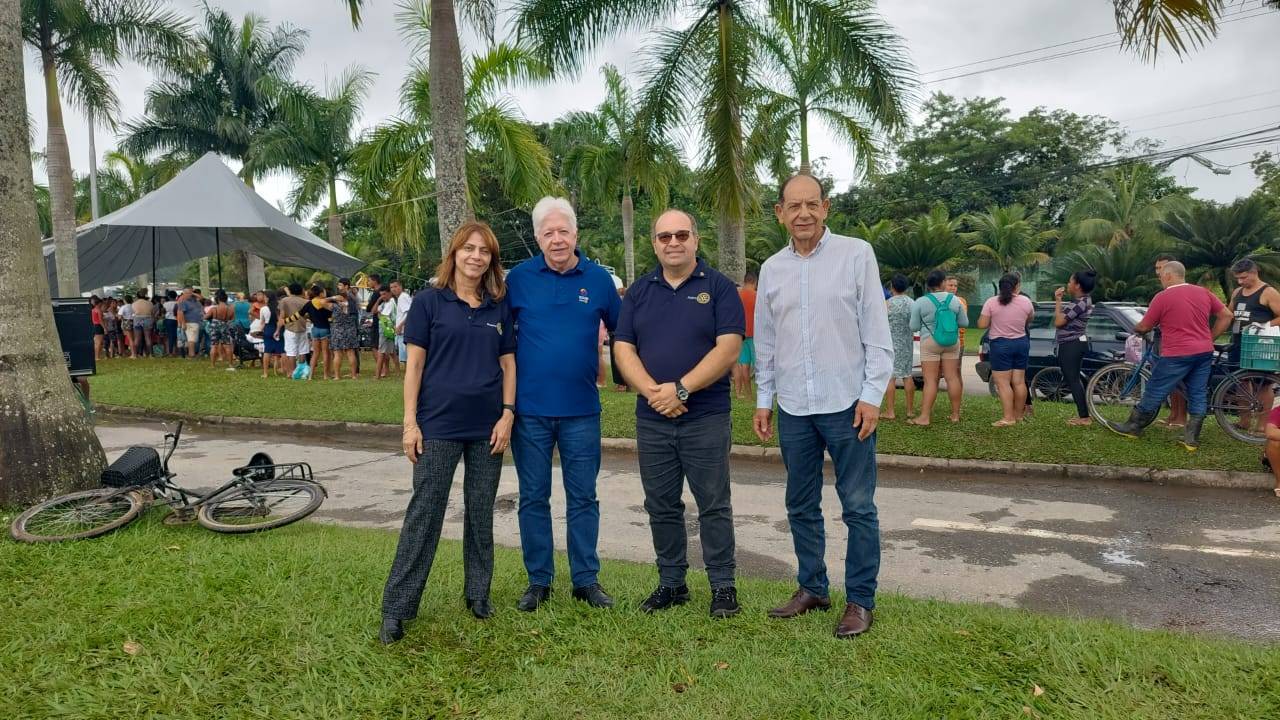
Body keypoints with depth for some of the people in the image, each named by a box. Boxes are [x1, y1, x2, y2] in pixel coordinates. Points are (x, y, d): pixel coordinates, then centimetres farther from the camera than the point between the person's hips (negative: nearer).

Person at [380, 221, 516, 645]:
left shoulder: (500, 307, 7)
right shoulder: (429, 302, -1)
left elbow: (508, 364, 9)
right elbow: (414, 364, -3)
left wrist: (507, 414, -1)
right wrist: (410, 422, -8)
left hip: (488, 427, 3)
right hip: (439, 426, -3)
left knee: (481, 514, 11)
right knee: (423, 514, -1)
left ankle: (478, 594, 26)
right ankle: (396, 609, 7)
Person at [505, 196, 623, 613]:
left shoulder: (598, 279, 1)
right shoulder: (519, 278, 0)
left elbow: (621, 331, 13)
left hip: (581, 410, 0)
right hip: (530, 408, 0)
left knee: (583, 497, 8)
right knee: (533, 498, 9)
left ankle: (586, 579, 22)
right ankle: (538, 580, 23)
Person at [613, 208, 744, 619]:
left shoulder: (719, 288, -1)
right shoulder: (639, 291, 10)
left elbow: (728, 349, -11)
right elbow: (623, 349, 3)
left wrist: (680, 389, -18)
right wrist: (653, 392, -14)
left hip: (706, 419, -4)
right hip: (651, 420, 4)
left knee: (714, 506, 4)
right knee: (661, 507, 12)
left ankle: (723, 586, 17)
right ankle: (671, 583, 26)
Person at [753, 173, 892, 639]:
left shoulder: (856, 254, -3)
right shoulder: (772, 269, 9)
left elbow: (877, 332, -5)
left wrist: (871, 396, -9)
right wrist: (763, 399, 12)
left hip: (847, 404, -4)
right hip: (793, 409, 4)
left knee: (858, 508, 3)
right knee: (801, 506, 14)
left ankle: (860, 600, 17)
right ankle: (812, 588, 30)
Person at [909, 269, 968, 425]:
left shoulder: (920, 302, -8)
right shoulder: (954, 300, 1)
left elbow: (914, 326, -3)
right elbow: (964, 322, 7)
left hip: (930, 343, -3)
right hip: (952, 343, 3)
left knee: (930, 380, -4)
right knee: (952, 378, 8)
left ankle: (924, 417, -6)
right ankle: (955, 414, 15)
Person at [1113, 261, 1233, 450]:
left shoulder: (1162, 297, -10)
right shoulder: (1204, 292, 7)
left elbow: (1144, 327, -3)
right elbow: (1227, 316, 12)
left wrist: (1134, 329, 19)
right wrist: (1210, 338, 18)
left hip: (1177, 355, -6)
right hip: (1204, 353, 6)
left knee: (1154, 393, 6)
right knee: (1198, 395, 9)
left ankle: (1132, 427, 17)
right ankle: (1192, 439, 10)